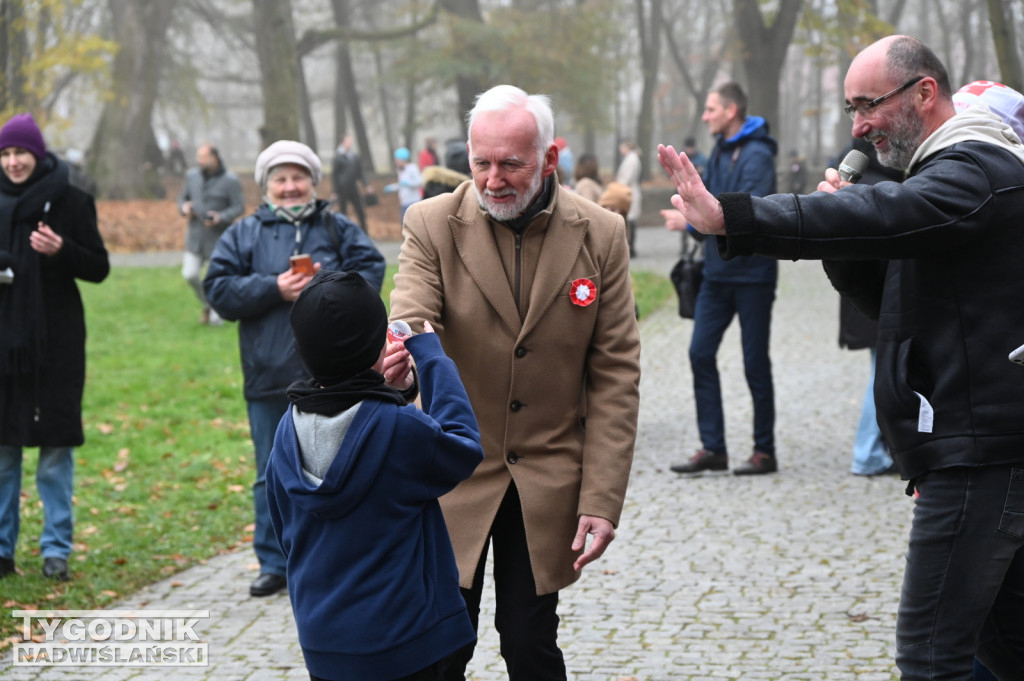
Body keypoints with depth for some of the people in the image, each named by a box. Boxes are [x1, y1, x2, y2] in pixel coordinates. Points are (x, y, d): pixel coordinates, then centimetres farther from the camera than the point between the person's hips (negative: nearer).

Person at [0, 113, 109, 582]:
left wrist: (62, 251, -19)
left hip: (55, 344, -3)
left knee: (55, 446, 0)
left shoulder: (69, 202, -1)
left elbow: (99, 269, 0)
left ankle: (56, 549, 9)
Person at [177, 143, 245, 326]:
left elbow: (239, 207, -10)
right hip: (195, 235, 4)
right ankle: (206, 305, 20)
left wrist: (220, 218, -26)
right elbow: (182, 197, 17)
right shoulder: (192, 175, 6)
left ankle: (215, 316, 22)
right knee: (190, 274, -6)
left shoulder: (230, 180, -10)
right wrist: (184, 207, -7)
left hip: (218, 237, -4)